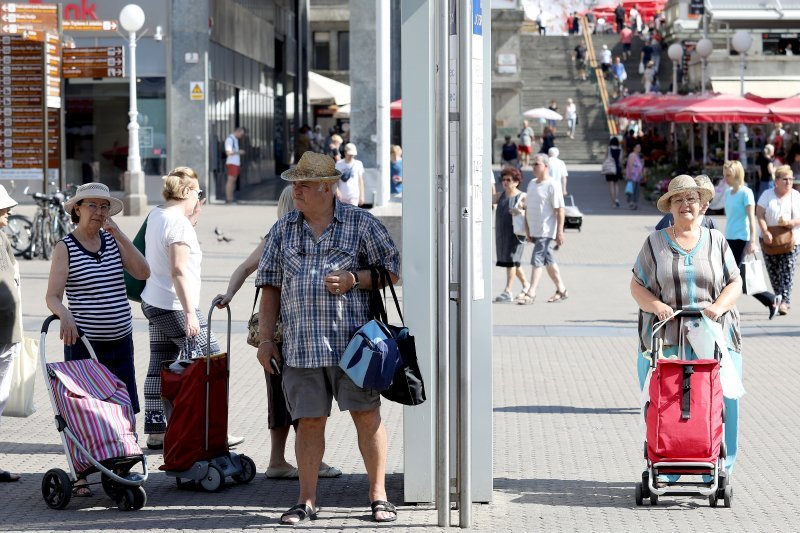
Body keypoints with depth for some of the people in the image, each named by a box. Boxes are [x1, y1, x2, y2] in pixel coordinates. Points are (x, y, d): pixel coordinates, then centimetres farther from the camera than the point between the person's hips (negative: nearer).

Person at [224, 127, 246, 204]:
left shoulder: (235, 139, 18)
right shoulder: (230, 139, -12)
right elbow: (228, 152, -20)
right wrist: (239, 152, -11)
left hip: (236, 163, 10)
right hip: (231, 163, -10)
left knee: (233, 181, 8)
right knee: (230, 181, -9)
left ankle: (231, 199, 9)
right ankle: (228, 200, -9)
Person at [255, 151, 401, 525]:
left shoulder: (361, 224, 3)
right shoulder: (283, 231, 12)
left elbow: (392, 269, 4)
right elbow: (270, 287, 13)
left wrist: (354, 279, -11)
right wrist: (265, 339, 7)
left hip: (352, 341, -2)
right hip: (301, 347, 2)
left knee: (367, 416, -1)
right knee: (309, 421, 3)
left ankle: (378, 496, 8)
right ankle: (306, 501, 11)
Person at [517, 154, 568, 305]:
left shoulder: (552, 186, -11)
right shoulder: (532, 184, 13)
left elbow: (560, 210, -13)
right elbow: (528, 207, 19)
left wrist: (560, 232, -16)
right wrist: (527, 228, 16)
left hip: (546, 232, -8)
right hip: (534, 231, 8)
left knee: (537, 260, -13)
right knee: (548, 261, 15)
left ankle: (530, 293, -14)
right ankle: (561, 290, 25)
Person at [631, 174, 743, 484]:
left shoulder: (716, 241, 13)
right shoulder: (655, 243, 10)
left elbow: (735, 283, 11)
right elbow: (637, 285, 7)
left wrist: (719, 306, -9)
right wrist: (656, 306, -12)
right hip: (665, 338, -1)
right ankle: (663, 471, 1)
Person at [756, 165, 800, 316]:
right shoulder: (767, 195, 5)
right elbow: (759, 214, -3)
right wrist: (765, 232, -16)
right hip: (770, 240, 1)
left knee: (787, 271, -10)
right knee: (773, 271, 2)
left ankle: (784, 301, -13)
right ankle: (780, 299, 13)